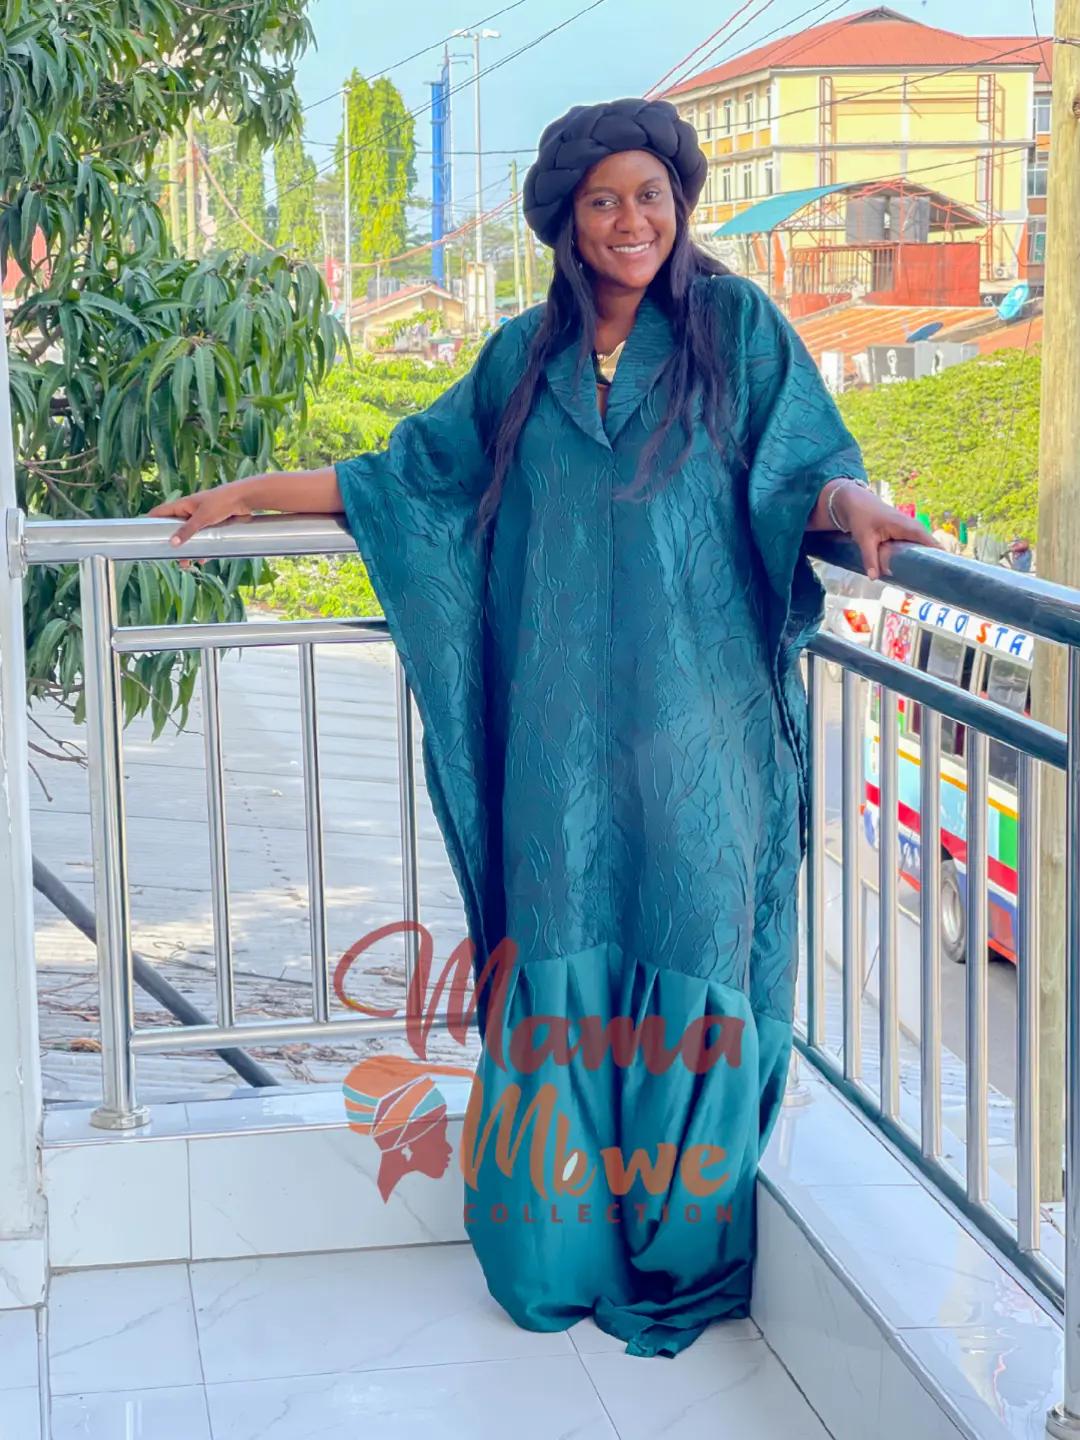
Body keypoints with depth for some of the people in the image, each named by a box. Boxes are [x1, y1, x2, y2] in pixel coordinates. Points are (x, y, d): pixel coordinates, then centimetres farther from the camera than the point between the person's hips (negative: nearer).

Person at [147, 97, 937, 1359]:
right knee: (566, 956, 3)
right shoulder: (526, 356, 14)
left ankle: (683, 1249, 12)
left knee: (686, 952, 0)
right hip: (564, 722, 3)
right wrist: (257, 492, 18)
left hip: (693, 719, -3)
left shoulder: (737, 327, 5)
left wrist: (852, 501, -23)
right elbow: (418, 472, 20)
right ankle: (569, 1242, 14)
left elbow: (798, 471, -1)